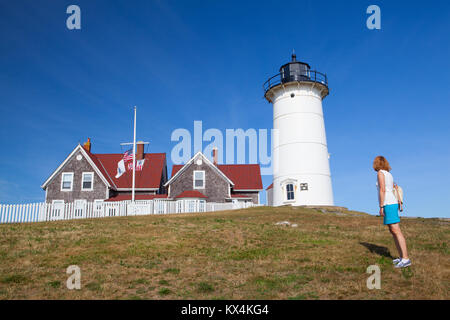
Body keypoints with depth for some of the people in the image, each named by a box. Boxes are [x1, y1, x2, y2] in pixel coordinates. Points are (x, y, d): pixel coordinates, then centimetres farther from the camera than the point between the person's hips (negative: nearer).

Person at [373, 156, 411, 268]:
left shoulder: (380, 173, -8)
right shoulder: (389, 175, 19)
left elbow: (382, 190, -16)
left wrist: (381, 207, -16)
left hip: (388, 204, -10)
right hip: (392, 203, 10)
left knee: (396, 231, -13)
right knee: (392, 231, 10)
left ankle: (406, 259, -17)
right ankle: (401, 257, 11)